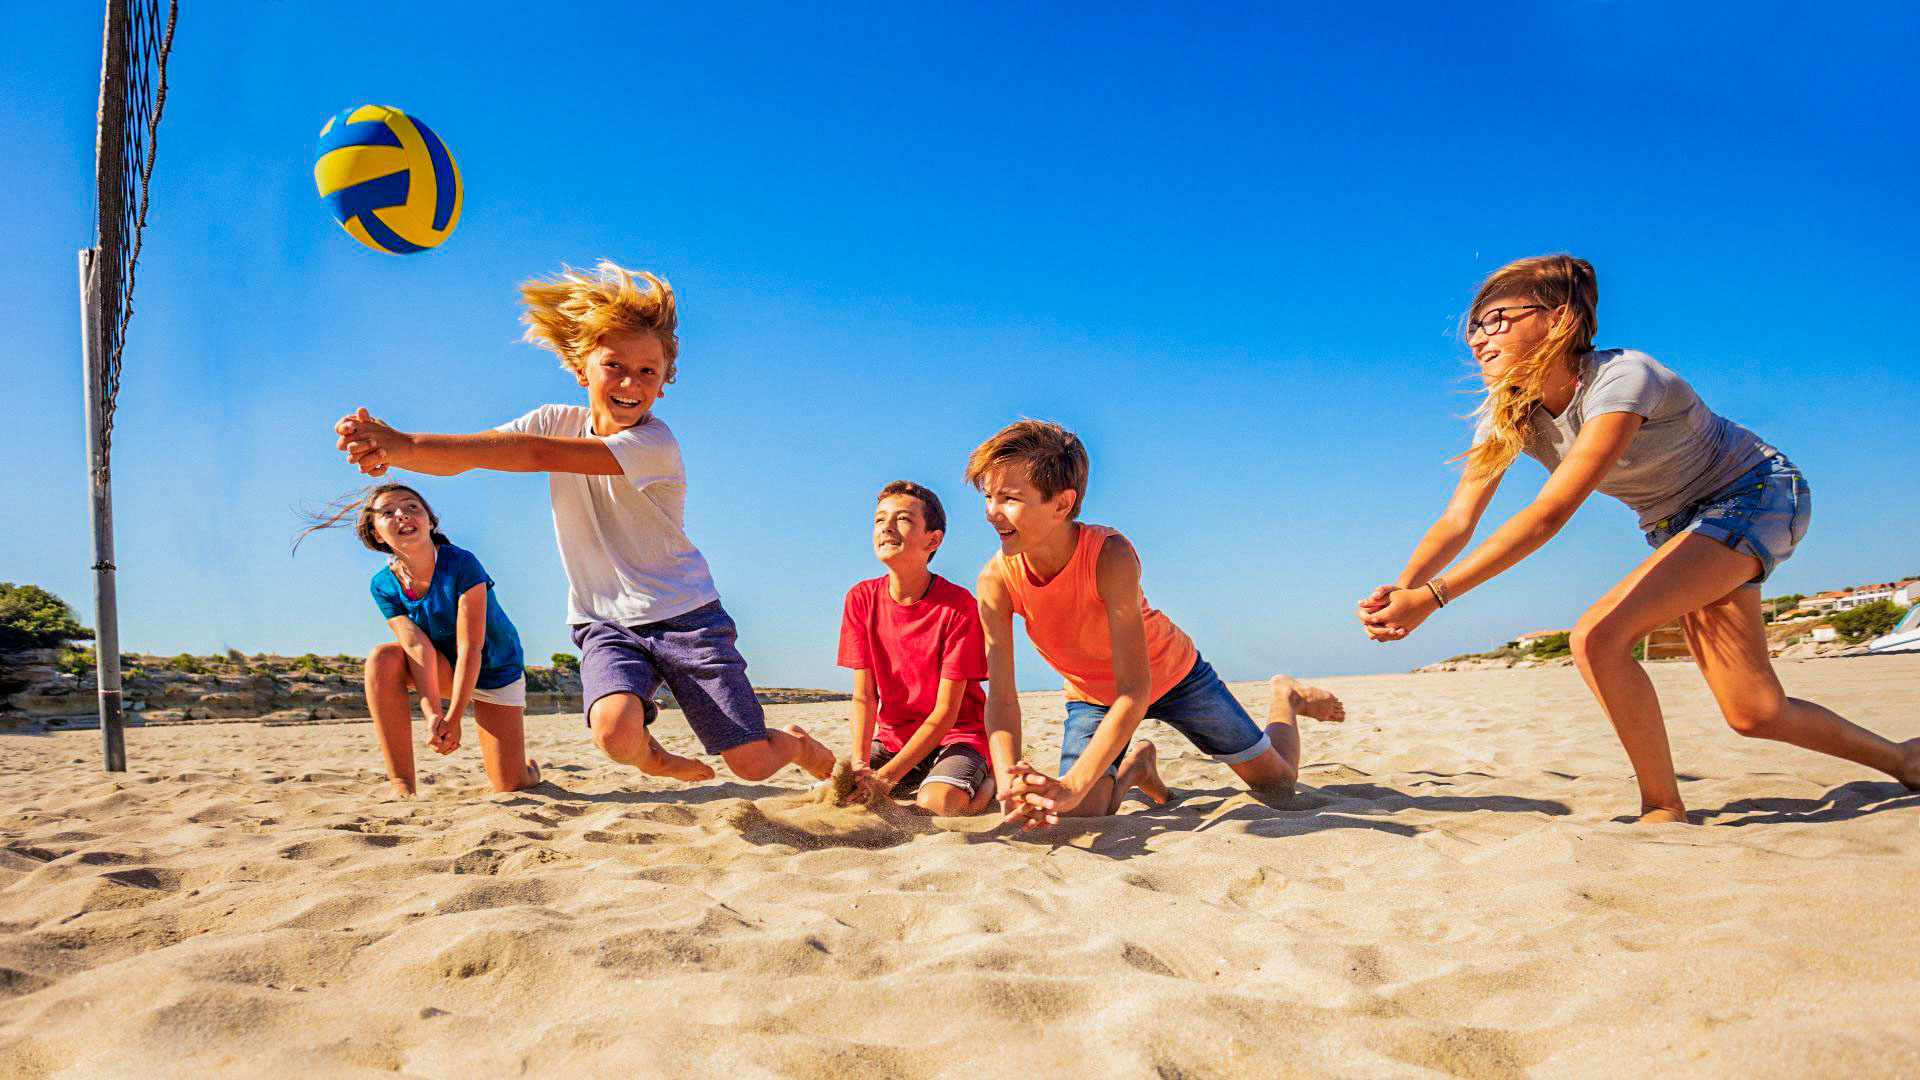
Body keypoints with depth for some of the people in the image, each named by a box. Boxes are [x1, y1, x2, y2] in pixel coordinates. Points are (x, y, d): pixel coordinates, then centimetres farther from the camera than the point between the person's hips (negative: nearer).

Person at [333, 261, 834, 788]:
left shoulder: (655, 443, -19)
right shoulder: (557, 420, -1)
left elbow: (538, 455, -31)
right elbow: (458, 460, -11)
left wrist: (408, 445, -35)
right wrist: (389, 445, -33)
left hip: (682, 613, -3)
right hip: (606, 622, 3)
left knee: (753, 763, -7)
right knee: (616, 733, -28)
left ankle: (800, 745, 31)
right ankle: (653, 758, 10)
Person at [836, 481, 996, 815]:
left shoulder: (959, 604, -19)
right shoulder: (861, 599, -6)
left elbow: (945, 712, -19)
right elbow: (864, 697, -6)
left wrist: (886, 777, -25)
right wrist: (859, 767, -23)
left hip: (958, 735, -4)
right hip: (892, 736, 5)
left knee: (935, 805, -32)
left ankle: (987, 781, 3)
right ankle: (913, 784, 12)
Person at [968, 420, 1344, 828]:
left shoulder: (1111, 555, -38)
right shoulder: (996, 580, -27)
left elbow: (1134, 691, -41)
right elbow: (1001, 698, -27)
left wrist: (1072, 785, -51)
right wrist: (1012, 791, -44)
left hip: (1169, 674, -2)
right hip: (1092, 696, 2)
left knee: (1277, 783, 8)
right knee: (1077, 816, -17)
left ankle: (1285, 697, 42)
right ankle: (1135, 765, 19)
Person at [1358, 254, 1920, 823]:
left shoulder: (1621, 379, -32)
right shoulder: (1506, 413, -11)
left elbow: (1548, 515, -41)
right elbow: (1457, 522, -19)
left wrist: (1434, 595, -47)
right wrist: (1401, 590, -39)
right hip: (1679, 523, 7)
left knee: (1598, 637, -26)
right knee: (1754, 713, 8)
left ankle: (1664, 809, -9)